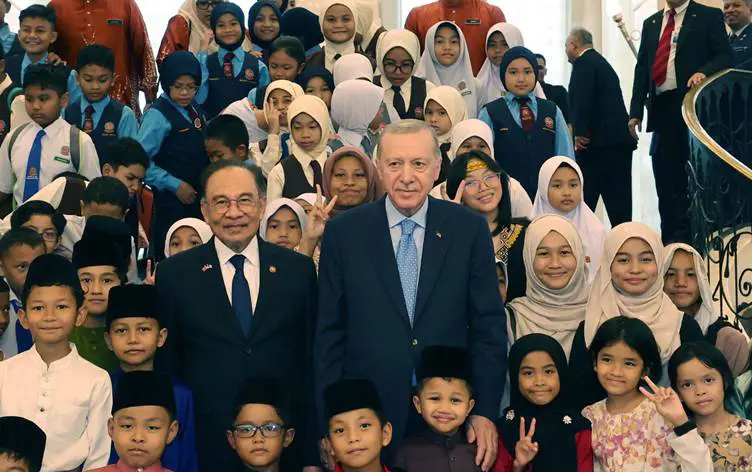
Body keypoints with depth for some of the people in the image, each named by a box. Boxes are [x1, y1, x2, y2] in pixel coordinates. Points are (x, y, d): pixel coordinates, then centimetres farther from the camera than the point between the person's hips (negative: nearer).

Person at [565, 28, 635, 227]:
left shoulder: (583, 63, -5)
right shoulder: (602, 62, 25)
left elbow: (583, 100, -18)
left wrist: (580, 133, -16)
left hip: (600, 142, -9)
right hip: (619, 140, 9)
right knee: (619, 202, 6)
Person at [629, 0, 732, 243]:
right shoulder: (651, 23, 19)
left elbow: (725, 56, -2)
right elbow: (641, 68, 16)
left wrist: (704, 72, -22)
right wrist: (636, 111, 9)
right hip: (661, 108, 5)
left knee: (689, 175, -6)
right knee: (665, 176, 6)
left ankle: (686, 236, -3)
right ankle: (669, 237, 12)